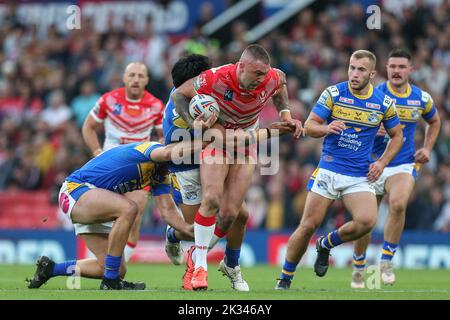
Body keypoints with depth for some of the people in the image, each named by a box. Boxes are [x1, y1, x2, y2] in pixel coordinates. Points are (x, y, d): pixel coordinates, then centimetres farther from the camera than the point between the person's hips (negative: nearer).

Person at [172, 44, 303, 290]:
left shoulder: (271, 80, -19)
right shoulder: (216, 78, -29)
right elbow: (179, 94, -14)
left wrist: (286, 115, 1)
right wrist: (194, 124, -23)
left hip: (246, 143, 3)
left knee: (230, 213, -5)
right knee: (211, 199, -24)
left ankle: (197, 254, 20)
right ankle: (199, 266, -13)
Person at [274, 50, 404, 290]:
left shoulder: (384, 103, 1)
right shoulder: (332, 93, -4)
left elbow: (396, 135, 15)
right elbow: (309, 126, -2)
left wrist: (382, 163, 1)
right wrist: (326, 128, -24)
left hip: (360, 177, 1)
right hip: (328, 169, -1)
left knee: (366, 221, -22)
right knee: (309, 225, -7)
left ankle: (326, 245, 7)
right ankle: (284, 279, 11)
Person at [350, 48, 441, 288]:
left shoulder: (422, 98, 2)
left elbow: (434, 121, 23)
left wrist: (427, 149, 10)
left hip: (404, 164, 0)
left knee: (398, 204, -29)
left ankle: (386, 261, -17)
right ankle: (359, 268, 27)